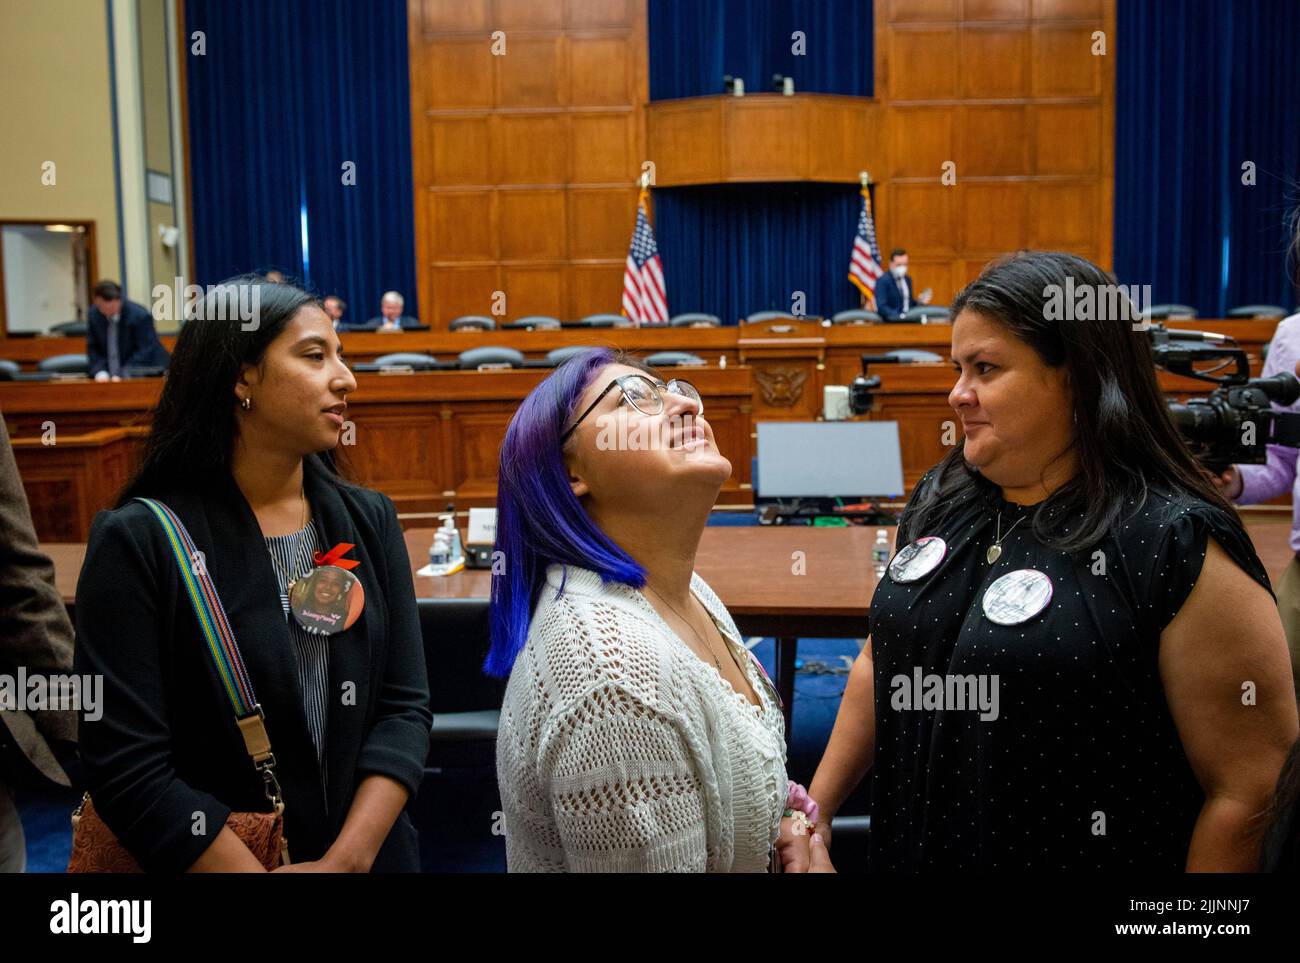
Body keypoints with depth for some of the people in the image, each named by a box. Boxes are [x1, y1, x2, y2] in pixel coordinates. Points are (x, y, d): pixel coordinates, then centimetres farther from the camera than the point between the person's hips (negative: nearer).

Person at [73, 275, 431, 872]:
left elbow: (406, 706, -6)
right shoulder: (138, 542, -14)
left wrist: (348, 857, -17)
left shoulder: (368, 520, -1)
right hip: (218, 858, -3)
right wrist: (252, 867, -20)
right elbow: (127, 767, -17)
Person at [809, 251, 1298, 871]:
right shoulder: (939, 501, 1)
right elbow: (879, 664, 11)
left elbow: (1250, 791, -18)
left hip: (1080, 853, -5)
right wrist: (818, 810, 10)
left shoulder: (1177, 545, -20)